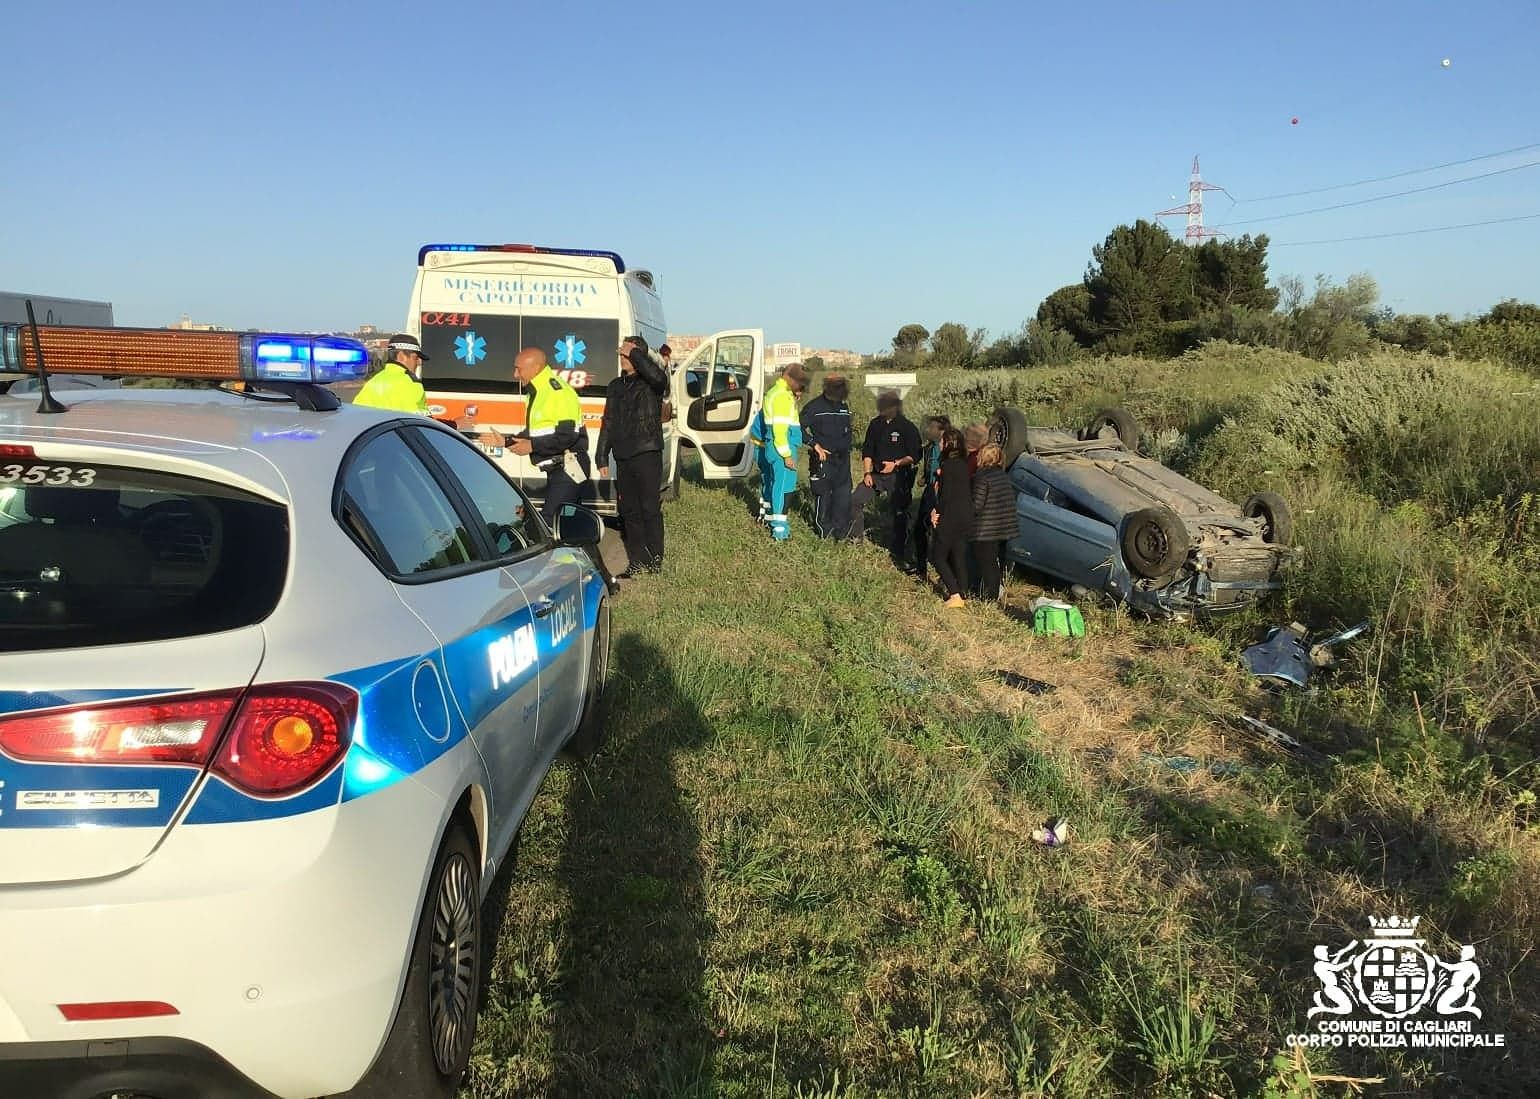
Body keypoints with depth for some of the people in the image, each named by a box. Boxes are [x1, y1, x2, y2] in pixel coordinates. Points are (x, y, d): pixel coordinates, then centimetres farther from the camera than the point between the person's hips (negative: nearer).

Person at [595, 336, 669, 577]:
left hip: (647, 455, -6)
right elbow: (608, 423, 18)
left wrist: (634, 353, -18)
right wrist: (602, 457, 13)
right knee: (629, 512, 9)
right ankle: (637, 563, 16)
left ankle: (655, 560, 3)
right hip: (623, 457, 7)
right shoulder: (615, 387, 15)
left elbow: (658, 376, -31)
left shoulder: (650, 384, -4)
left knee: (650, 509, -5)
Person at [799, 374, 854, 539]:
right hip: (823, 459, -5)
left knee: (843, 494, 5)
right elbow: (800, 428, -9)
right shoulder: (814, 407, -6)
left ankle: (841, 530, 16)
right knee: (822, 494, -2)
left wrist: (846, 448, 16)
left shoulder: (844, 406, 13)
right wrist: (815, 445, -15)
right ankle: (824, 530, 10)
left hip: (842, 459, 5)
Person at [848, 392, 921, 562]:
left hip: (898, 477, -5)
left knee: (898, 514, -3)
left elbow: (915, 456, -9)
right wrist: (867, 473, 2)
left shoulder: (908, 428, -9)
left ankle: (897, 553, 6)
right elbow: (867, 451, 11)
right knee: (856, 500, -3)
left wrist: (896, 463, -20)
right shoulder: (876, 425, 5)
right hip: (876, 473, 5)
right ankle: (856, 536, 16)